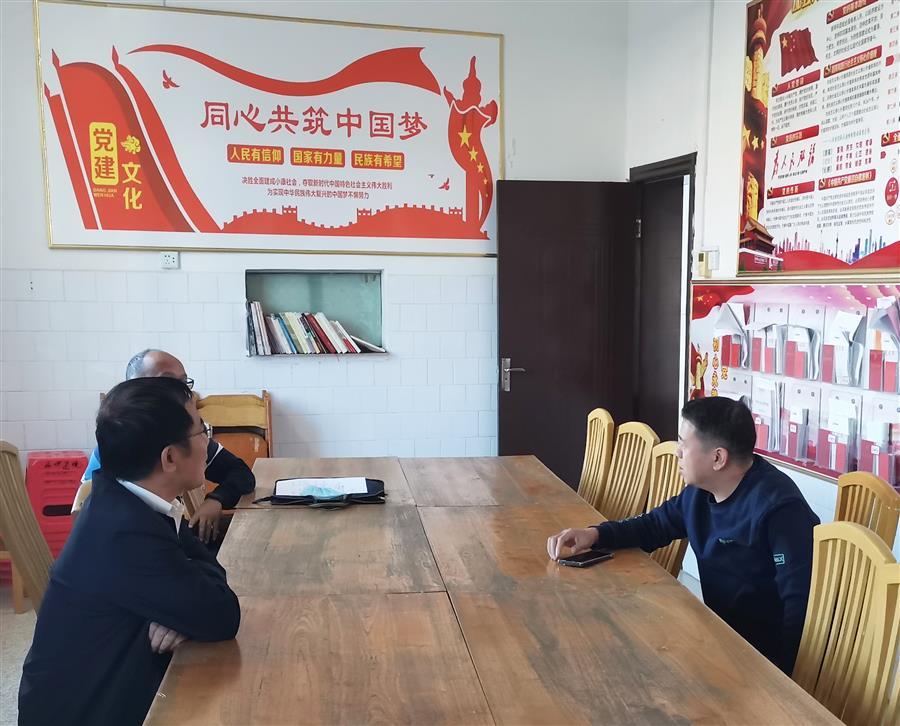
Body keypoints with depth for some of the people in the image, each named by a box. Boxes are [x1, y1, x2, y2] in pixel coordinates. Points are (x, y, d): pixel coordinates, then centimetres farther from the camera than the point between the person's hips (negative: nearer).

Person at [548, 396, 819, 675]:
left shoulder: (779, 508, -26)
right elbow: (655, 524, 15)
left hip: (764, 653, -7)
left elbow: (800, 603, -28)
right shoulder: (701, 491, 2)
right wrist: (595, 534, -1)